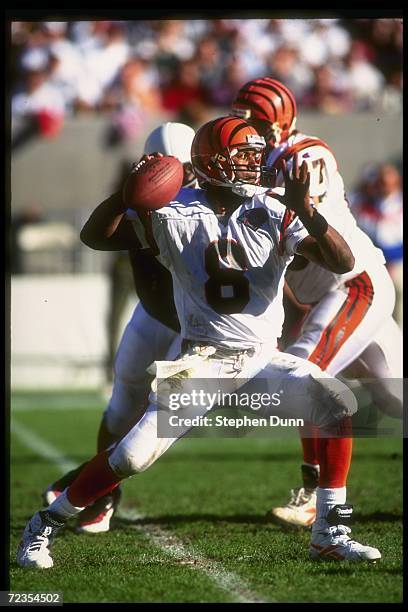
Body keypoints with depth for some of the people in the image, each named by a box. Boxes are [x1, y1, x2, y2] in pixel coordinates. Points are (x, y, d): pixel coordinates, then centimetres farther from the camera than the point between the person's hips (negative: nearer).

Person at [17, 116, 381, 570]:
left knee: (336, 404, -16)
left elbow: (344, 263, -11)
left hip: (262, 358, 3)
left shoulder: (275, 214, -3)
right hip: (202, 360, -3)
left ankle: (330, 532, -4)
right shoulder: (175, 215, -7)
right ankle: (44, 527, 6)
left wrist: (305, 213, -25)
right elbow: (95, 236, -8)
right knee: (136, 454, -13)